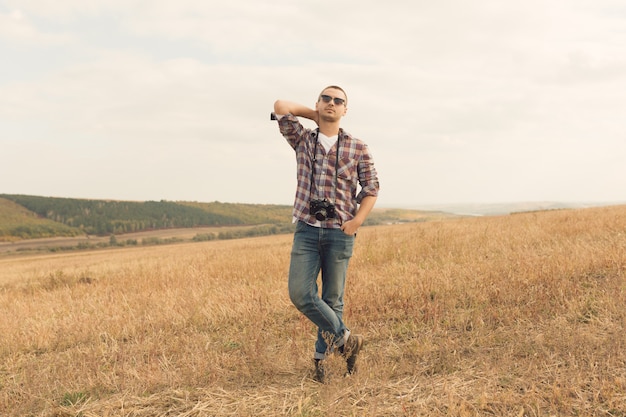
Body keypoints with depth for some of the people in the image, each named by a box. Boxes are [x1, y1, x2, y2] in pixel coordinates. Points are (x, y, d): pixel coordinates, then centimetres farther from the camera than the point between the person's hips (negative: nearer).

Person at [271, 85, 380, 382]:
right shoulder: (302, 140, 9)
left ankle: (322, 356, 21)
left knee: (332, 299, 4)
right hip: (306, 229, 1)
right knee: (300, 293, -10)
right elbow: (281, 106, 1)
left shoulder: (358, 148, 4)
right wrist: (316, 115, 10)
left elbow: (371, 188, 7)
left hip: (340, 233, -1)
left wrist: (357, 220, -7)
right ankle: (345, 338, 7)